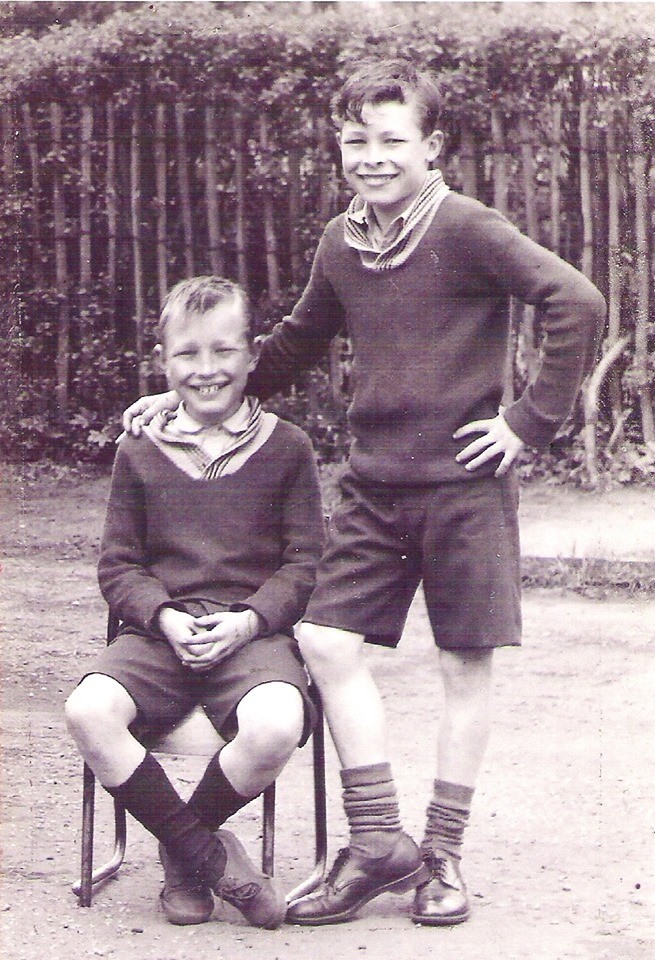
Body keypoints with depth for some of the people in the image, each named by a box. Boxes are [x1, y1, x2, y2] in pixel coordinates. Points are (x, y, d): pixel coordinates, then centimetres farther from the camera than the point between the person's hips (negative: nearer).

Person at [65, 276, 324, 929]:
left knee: (275, 728, -34)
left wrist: (249, 619, -13)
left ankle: (182, 850, -2)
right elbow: (118, 566, 9)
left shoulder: (285, 448, 8)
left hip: (254, 631, -1)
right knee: (87, 711, -29)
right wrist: (165, 618, -11)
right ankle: (210, 856, -12)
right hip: (160, 631, 2)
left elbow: (304, 562, 4)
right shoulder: (140, 453, 12)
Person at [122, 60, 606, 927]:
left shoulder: (466, 230, -12)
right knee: (328, 641, -2)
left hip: (463, 484, -6)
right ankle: (378, 844, 8)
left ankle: (443, 853, 17)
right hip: (374, 485, 6)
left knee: (466, 665, 4)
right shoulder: (342, 243, 7)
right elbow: (300, 341, 22)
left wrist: (533, 419, -16)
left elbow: (577, 302, -19)